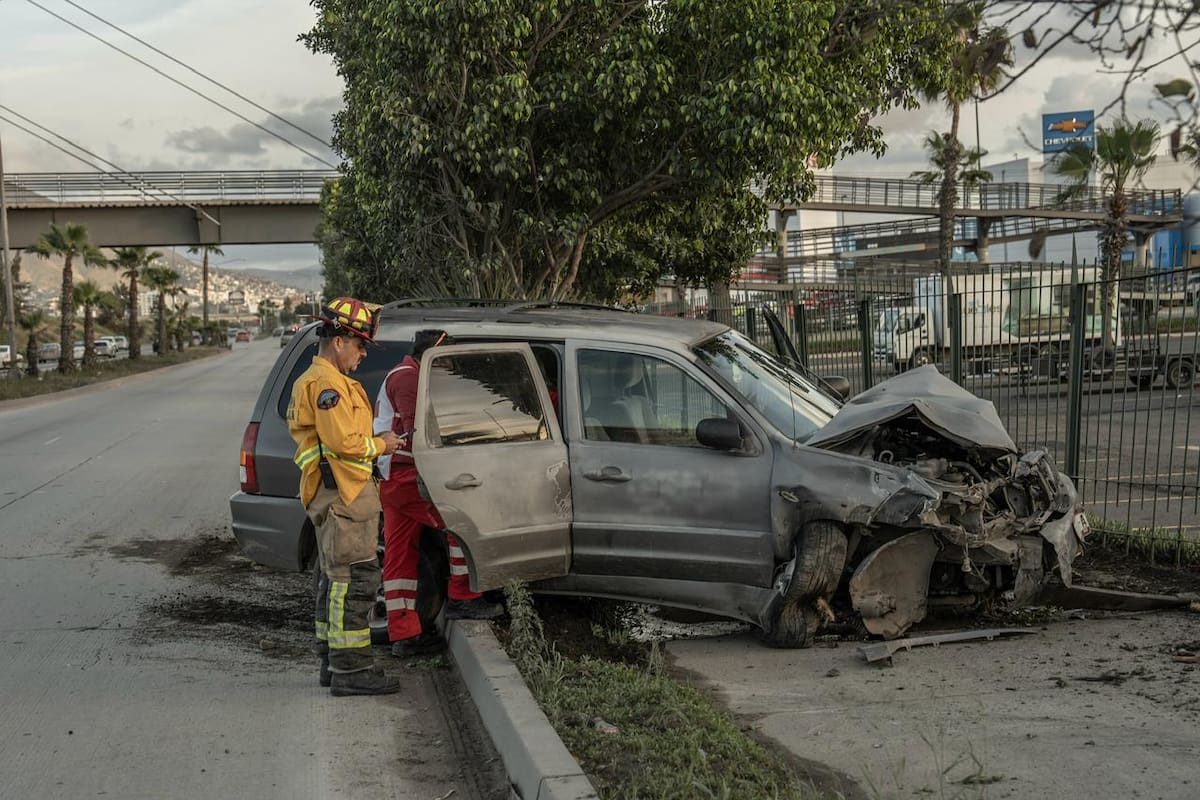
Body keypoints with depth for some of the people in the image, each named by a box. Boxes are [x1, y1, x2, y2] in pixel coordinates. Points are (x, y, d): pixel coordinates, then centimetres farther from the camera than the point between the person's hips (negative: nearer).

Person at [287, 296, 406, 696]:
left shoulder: (311, 380, 21)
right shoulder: (327, 383, -15)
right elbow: (345, 442, -23)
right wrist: (381, 444, -6)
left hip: (336, 493, 11)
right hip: (342, 493, -11)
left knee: (334, 578, 16)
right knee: (354, 578, -10)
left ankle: (332, 660, 23)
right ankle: (350, 669, -9)